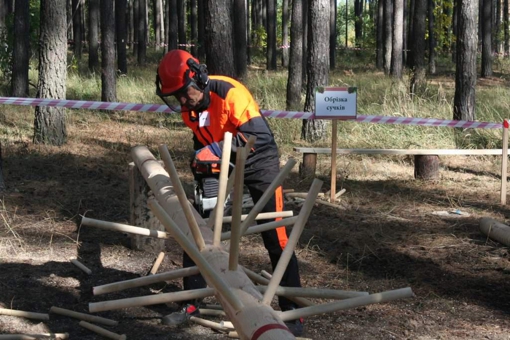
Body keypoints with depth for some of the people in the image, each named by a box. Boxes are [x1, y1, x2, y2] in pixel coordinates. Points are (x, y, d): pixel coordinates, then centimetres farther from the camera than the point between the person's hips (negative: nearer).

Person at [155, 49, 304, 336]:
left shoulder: (229, 92, -29)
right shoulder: (189, 106, -6)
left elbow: (259, 134, -34)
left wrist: (215, 150, -37)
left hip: (258, 161, -7)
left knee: (276, 238, -6)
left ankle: (292, 312, 2)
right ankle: (191, 303, 14)